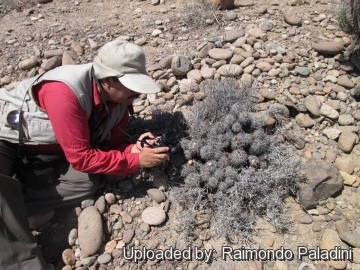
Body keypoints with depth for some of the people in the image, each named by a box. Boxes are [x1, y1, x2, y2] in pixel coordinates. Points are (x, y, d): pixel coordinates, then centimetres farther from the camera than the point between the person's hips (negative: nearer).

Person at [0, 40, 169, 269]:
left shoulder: (119, 99, -13)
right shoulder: (66, 91, -36)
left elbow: (107, 146, -5)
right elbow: (81, 158, -32)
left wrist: (134, 148, -25)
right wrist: (137, 160, -31)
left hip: (48, 150, 6)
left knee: (88, 181, -18)